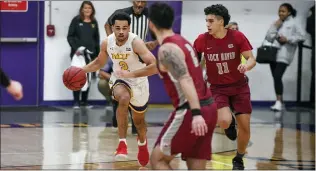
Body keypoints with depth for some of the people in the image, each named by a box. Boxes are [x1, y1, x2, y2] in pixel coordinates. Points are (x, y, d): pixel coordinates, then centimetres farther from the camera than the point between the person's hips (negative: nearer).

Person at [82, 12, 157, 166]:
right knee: (123, 98, -35)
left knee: (138, 120, 17)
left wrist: (131, 74, -44)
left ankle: (142, 142, 54)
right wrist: (81, 70, -7)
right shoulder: (107, 43, -14)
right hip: (119, 80, 1)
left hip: (138, 83, -1)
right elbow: (99, 62, 7)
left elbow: (155, 66, -37)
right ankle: (122, 143, -27)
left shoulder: (136, 42, -29)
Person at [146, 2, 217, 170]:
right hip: (208, 107, 9)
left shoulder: (167, 49, -10)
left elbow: (185, 80, -23)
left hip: (190, 111, -9)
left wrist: (195, 113, -32)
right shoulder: (182, 41, 18)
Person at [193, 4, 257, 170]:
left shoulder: (238, 37, -13)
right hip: (218, 88, 0)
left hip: (239, 87, 1)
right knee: (224, 121, -26)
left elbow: (251, 59, -11)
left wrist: (246, 66, -33)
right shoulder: (202, 40, -10)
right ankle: (231, 123, 14)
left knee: (244, 127, -1)